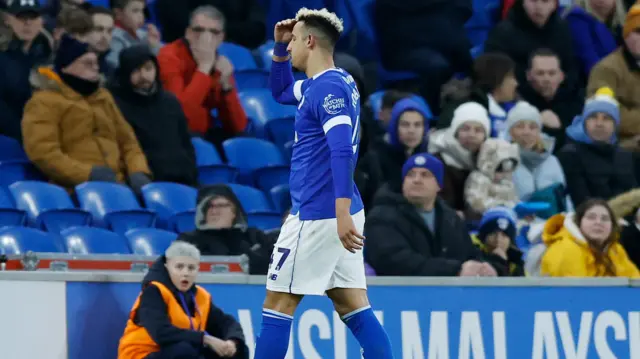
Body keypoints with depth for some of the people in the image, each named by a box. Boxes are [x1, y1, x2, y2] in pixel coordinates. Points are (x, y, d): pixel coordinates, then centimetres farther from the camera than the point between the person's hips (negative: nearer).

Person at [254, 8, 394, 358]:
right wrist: (279, 46, 19)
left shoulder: (328, 87, -15)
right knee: (353, 305, 6)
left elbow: (342, 152, -26)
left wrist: (342, 213, -33)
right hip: (337, 216, 9)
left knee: (279, 303, -1)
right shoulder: (328, 83, 15)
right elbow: (280, 91, 35)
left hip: (317, 216, -9)